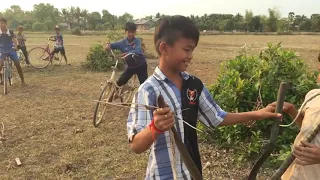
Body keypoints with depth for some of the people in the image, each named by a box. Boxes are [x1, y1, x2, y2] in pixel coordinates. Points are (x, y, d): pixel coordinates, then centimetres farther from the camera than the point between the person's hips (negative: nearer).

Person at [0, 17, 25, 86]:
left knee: (17, 64, -4)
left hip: (11, 49, 0)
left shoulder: (10, 32, -1)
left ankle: (22, 80, 8)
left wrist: (15, 46, -35)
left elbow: (14, 39, -15)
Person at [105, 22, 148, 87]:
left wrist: (125, 53, -51)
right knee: (119, 82, -2)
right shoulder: (122, 43, -10)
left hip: (141, 65, -3)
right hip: (131, 66, 3)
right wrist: (108, 45, -41)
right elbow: (114, 44, -16)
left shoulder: (137, 41, -17)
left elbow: (137, 51, -35)